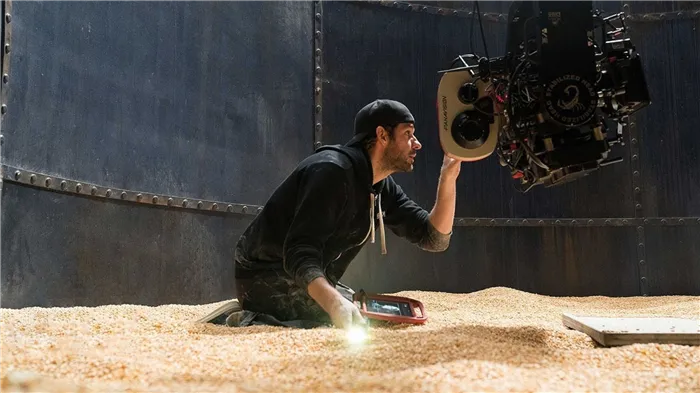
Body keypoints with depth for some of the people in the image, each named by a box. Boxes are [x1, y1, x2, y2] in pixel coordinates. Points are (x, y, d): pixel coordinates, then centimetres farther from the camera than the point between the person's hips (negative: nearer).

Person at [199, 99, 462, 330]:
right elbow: (300, 252, -33)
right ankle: (256, 321, -9)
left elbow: (434, 239, 1)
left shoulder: (383, 187, 3)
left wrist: (448, 178, -10)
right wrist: (334, 302, -50)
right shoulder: (333, 170, -24)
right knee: (353, 321, -23)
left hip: (311, 281, 9)